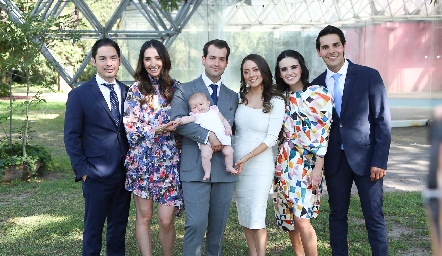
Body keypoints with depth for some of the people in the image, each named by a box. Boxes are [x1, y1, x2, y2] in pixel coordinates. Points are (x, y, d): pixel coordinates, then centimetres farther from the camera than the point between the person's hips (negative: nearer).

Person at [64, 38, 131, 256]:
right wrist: (82, 170, -9)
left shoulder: (127, 92, 8)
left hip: (125, 172, 4)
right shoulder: (79, 95, -3)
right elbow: (71, 137, -4)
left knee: (119, 226, 14)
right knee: (93, 228, 8)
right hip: (97, 173, -4)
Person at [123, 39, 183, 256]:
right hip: (142, 160, -1)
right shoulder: (136, 90, -1)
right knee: (144, 216, 7)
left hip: (169, 162, 1)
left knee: (166, 220, 1)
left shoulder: (175, 87, 4)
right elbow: (131, 128, -8)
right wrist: (158, 130, -19)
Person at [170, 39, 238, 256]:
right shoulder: (185, 90, 2)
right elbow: (178, 120, -13)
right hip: (195, 168, -4)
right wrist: (207, 136, -20)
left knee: (219, 224, 12)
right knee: (196, 223, -8)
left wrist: (224, 142, -6)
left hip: (224, 168, 4)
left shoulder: (232, 96, 16)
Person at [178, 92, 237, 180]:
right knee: (205, 155, -22)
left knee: (229, 151, -3)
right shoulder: (196, 116, 9)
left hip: (222, 137, 3)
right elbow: (188, 119, -9)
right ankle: (207, 172, -4)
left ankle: (229, 167, 22)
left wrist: (228, 127, 5)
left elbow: (223, 119, 21)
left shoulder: (214, 111, 18)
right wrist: (180, 120, -29)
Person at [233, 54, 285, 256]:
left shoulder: (275, 102, -6)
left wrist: (247, 158, -17)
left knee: (256, 217, -6)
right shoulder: (239, 98, 5)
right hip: (237, 163, 4)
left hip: (260, 164, -4)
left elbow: (271, 138, -9)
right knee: (244, 216, 11)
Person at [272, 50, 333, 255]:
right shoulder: (281, 97, 9)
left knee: (301, 219, -11)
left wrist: (318, 168, -15)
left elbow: (324, 133, -11)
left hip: (307, 163, -6)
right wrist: (278, 162, 10)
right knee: (287, 217, 9)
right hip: (285, 162, 6)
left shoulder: (319, 94, -8)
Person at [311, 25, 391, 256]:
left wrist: (379, 161, -11)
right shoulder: (316, 85, 5)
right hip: (334, 160, 3)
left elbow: (383, 121, -6)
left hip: (365, 158, -3)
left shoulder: (369, 76, -4)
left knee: (374, 217, 2)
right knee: (337, 216, 11)